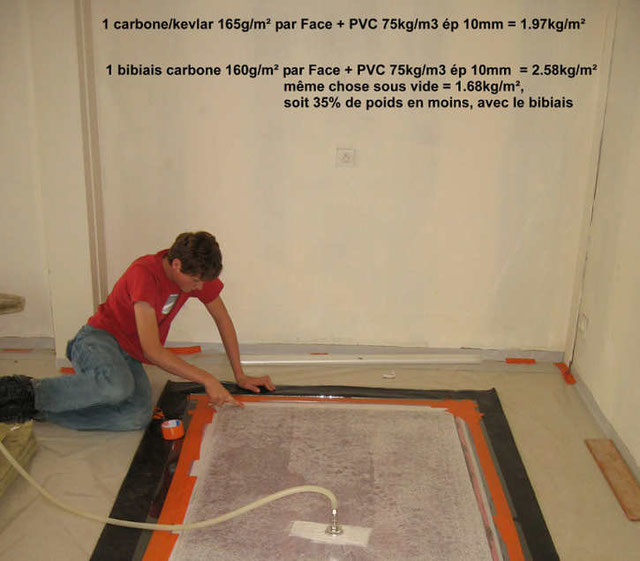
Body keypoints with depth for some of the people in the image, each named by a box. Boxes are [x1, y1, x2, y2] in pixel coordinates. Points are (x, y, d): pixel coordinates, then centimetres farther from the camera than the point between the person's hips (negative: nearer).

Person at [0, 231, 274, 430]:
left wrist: (240, 375, 7)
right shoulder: (145, 273, -25)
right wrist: (206, 379, -26)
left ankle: (36, 409, -16)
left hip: (131, 356, 7)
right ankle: (30, 390, -20)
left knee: (139, 416, -26)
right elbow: (153, 350, -29)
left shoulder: (196, 272, -4)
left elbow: (223, 320, 9)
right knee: (118, 386, -42)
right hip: (99, 338, -7)